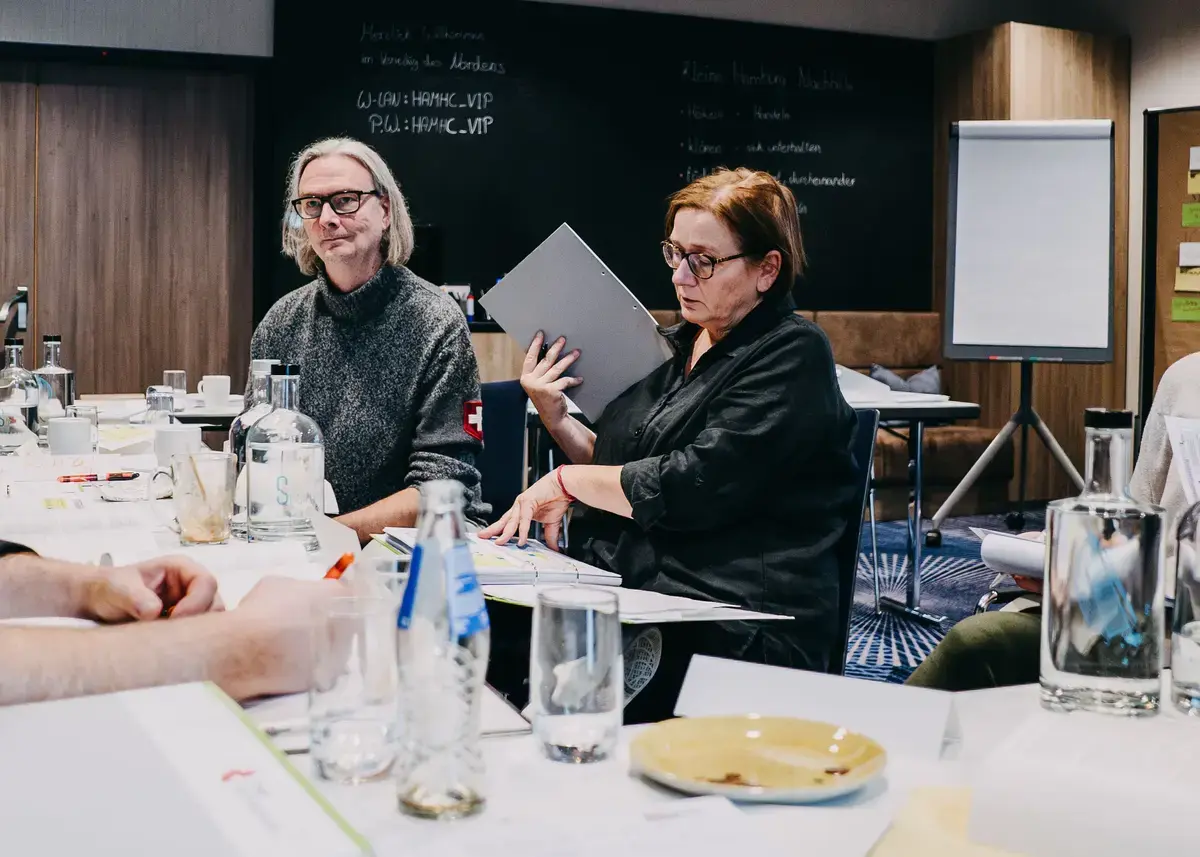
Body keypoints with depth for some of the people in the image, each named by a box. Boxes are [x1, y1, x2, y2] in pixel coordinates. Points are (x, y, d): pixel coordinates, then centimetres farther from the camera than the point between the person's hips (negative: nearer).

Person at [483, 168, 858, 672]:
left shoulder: (793, 357, -6)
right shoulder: (681, 343, 18)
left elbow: (698, 486, -17)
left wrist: (567, 480, -7)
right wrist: (556, 418, 7)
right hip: (620, 593, 8)